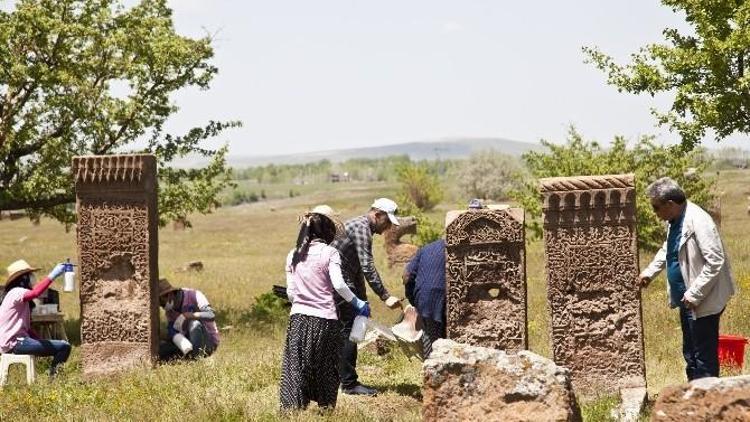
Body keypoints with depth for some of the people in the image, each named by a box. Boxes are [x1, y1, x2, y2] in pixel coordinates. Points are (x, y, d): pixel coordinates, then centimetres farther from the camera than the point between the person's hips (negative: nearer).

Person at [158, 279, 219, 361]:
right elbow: (171, 332, -4)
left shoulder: (194, 296, -14)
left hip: (209, 342, -5)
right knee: (161, 347, -13)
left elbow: (211, 315, -28)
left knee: (194, 323, -35)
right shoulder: (170, 308, 3)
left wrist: (186, 316, -35)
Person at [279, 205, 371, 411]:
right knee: (326, 371, 10)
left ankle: (291, 409, -10)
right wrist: (358, 303, -6)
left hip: (298, 319, 3)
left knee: (295, 371, 0)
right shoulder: (329, 253, -6)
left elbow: (290, 292, 9)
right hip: (324, 320, -3)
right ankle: (326, 408, 17)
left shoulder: (293, 255, 8)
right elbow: (338, 284, -17)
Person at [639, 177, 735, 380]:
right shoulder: (675, 222, 8)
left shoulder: (698, 222, -22)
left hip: (703, 302, -10)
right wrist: (650, 272, 21)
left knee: (704, 357, -5)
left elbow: (715, 262, -25)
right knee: (690, 355, 18)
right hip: (687, 301, 10)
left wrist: (694, 294, -24)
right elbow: (667, 249, 29)